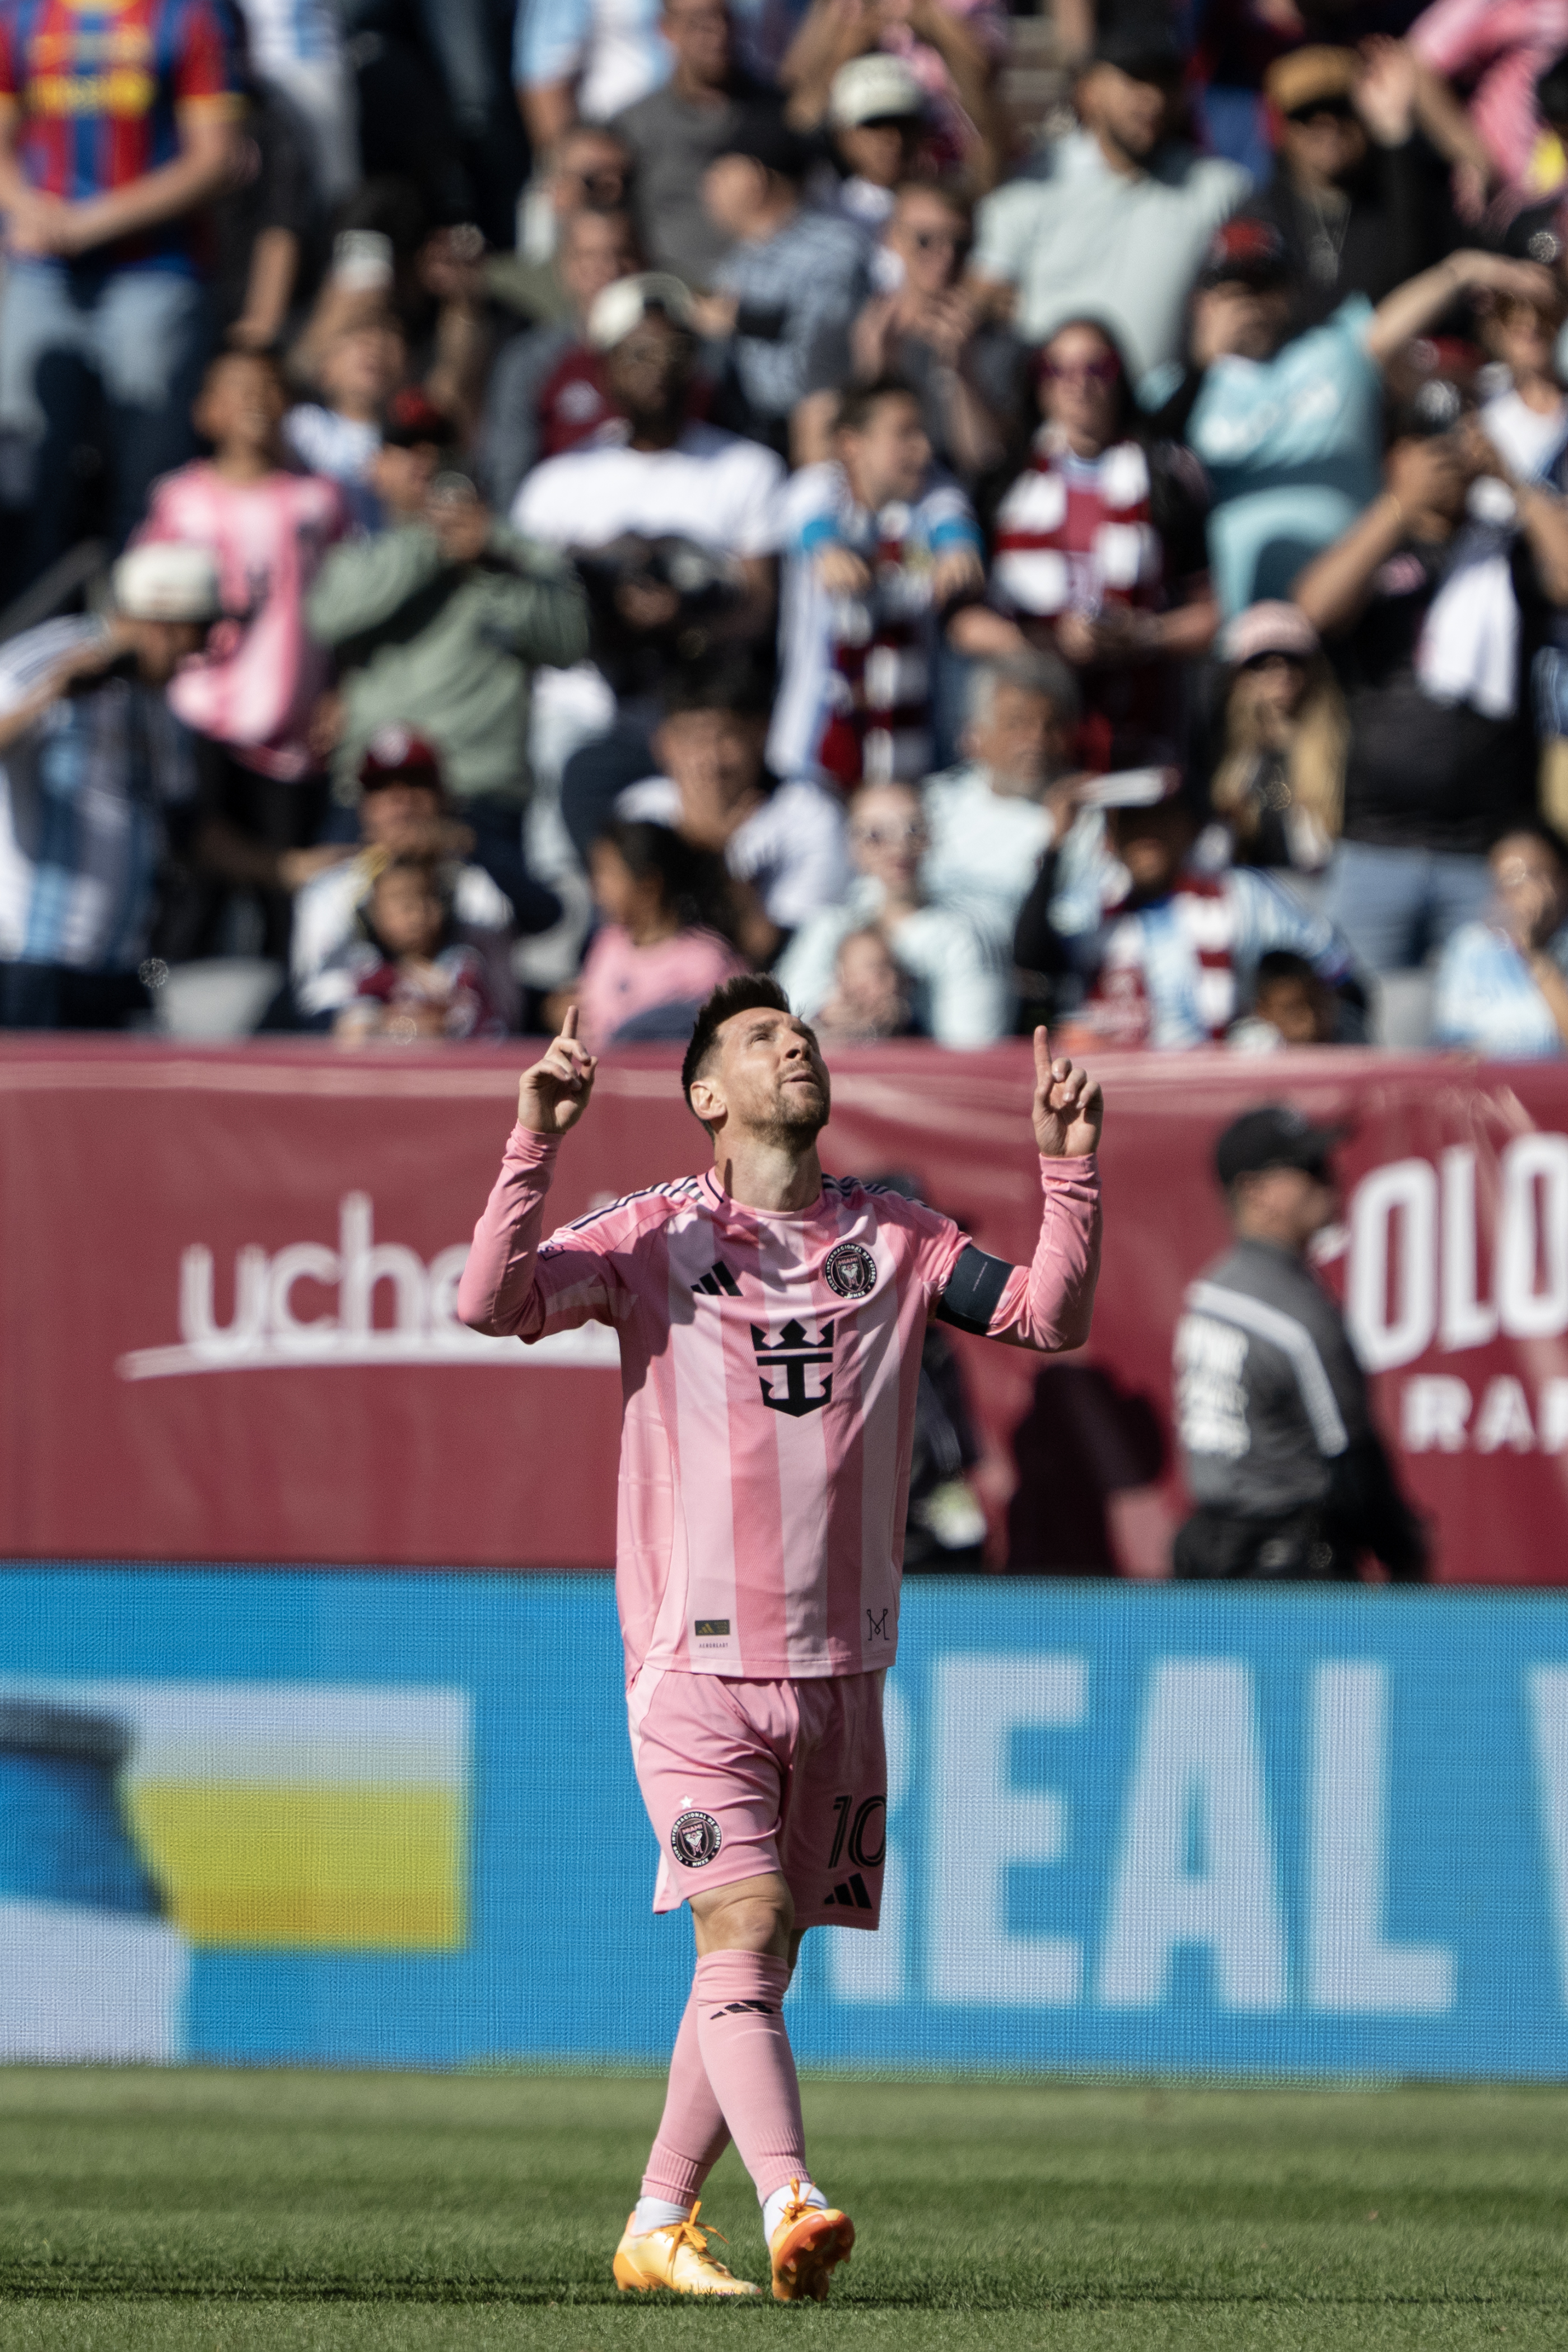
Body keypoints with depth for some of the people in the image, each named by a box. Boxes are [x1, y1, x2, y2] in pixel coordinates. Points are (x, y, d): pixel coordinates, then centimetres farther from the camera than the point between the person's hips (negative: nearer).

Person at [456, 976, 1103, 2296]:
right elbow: (492, 1305, -12)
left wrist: (1068, 1163, -9)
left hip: (839, 1667, 4)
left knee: (758, 1971, 7)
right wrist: (535, 1143, -23)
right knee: (741, 1935, -18)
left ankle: (660, 2228, 19)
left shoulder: (894, 1240, 10)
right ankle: (790, 2208, -30)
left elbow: (1049, 1318, 2)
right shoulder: (655, 1236, 0)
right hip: (697, 1661, -4)